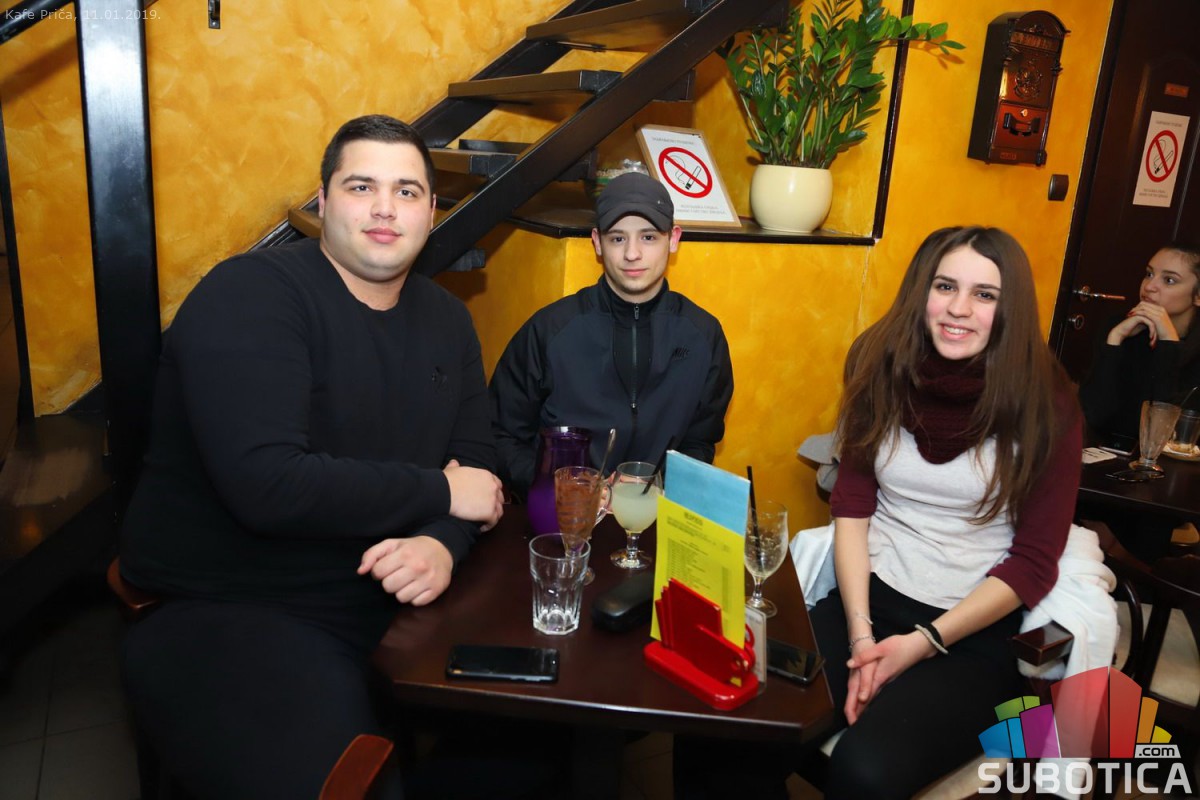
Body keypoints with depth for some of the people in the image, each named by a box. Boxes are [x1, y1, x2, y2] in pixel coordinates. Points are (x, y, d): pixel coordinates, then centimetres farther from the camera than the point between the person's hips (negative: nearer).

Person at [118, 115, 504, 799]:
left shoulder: (445, 319, 9)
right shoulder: (249, 297, -13)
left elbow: (477, 458, 6)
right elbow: (267, 486, -26)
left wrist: (442, 544, -17)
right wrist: (438, 493, -15)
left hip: (391, 598, 6)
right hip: (225, 615, -6)